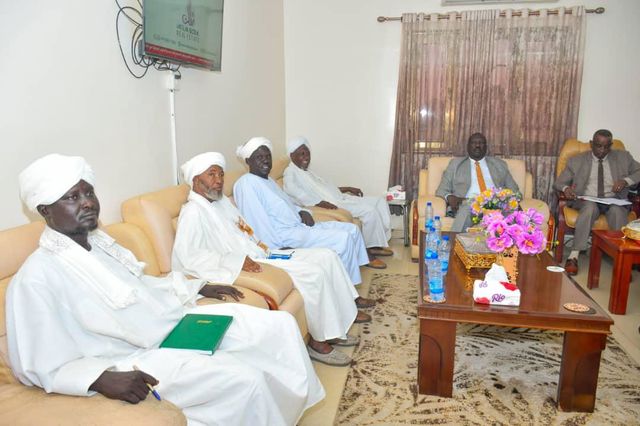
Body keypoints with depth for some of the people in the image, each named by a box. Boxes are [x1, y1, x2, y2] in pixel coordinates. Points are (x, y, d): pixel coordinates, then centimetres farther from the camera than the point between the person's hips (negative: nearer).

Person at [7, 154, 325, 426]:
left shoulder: (98, 240, 7)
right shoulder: (36, 277, -17)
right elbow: (36, 366, -15)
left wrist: (200, 288, 18)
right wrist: (101, 378, -30)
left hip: (178, 321, 8)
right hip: (141, 358, -8)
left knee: (280, 324, 1)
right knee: (245, 380, -28)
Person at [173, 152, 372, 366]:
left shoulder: (222, 201, 17)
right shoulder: (193, 212, -11)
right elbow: (188, 255, -24)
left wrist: (261, 247, 6)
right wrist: (238, 261, -27)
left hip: (258, 256, 10)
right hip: (243, 268, -10)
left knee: (327, 256, 2)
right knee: (314, 273, -23)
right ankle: (318, 340, -7)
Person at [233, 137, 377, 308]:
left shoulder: (268, 180, 19)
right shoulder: (246, 183, -12)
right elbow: (257, 222, -19)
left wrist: (302, 212, 5)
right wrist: (279, 247, -22)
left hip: (298, 225, 11)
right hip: (284, 235, -11)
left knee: (351, 229, 4)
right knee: (343, 238, -20)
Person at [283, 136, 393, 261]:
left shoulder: (306, 172, 25)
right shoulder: (291, 172, -5)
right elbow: (292, 190, -24)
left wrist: (348, 188, 21)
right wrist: (320, 203, -34)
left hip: (339, 199, 11)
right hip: (332, 205, -11)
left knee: (380, 201, 5)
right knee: (369, 210, -25)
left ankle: (382, 241, 1)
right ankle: (372, 247, -12)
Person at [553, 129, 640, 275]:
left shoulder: (623, 157, 15)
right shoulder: (576, 160, 10)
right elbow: (558, 183, 8)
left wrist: (626, 181, -7)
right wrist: (566, 188, -16)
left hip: (614, 201, 1)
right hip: (587, 200, -1)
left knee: (617, 210, -35)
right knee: (590, 207, -37)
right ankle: (573, 256, -41)